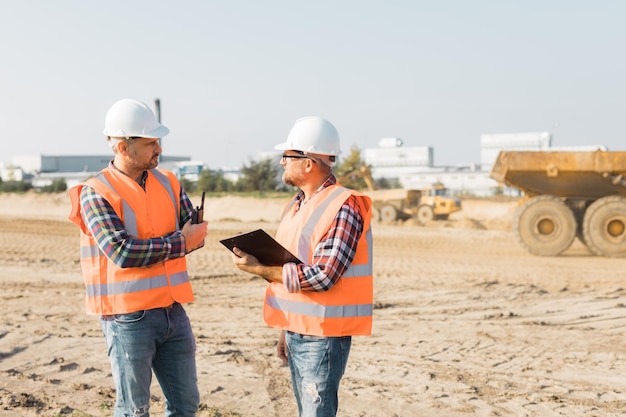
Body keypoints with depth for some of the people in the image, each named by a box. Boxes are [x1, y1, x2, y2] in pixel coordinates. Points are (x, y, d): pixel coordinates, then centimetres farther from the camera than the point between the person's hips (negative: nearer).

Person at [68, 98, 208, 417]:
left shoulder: (168, 183, 8)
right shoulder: (95, 193, -10)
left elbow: (195, 232, 7)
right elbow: (122, 252, -20)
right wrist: (178, 243, -13)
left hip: (172, 310, 6)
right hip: (128, 317, -6)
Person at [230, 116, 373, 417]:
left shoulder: (343, 207, -16)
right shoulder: (297, 206, 12)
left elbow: (321, 277, -22)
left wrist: (258, 268, -18)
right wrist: (286, 331, 17)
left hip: (323, 335, -9)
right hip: (297, 332, 9)